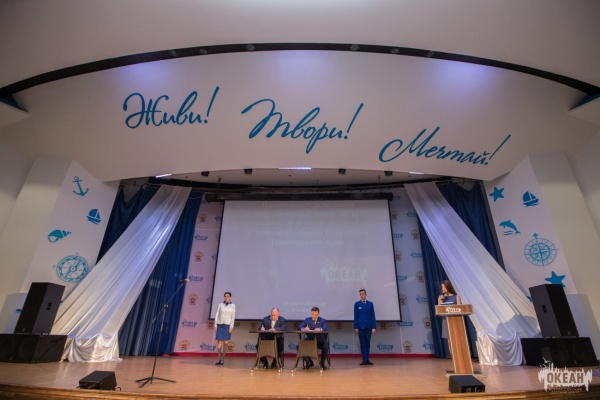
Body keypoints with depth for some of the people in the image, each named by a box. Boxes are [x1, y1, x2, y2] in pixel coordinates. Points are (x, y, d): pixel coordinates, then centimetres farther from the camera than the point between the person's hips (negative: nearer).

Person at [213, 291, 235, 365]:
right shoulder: (220, 304, 4)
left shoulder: (232, 305, 2)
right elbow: (217, 315, 5)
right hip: (220, 324, 1)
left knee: (225, 342, 3)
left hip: (227, 325, 0)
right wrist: (215, 325, 0)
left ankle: (222, 359, 12)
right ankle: (218, 359, 5)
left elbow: (233, 316, 0)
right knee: (219, 341, -2)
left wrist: (231, 327, -6)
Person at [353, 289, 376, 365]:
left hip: (368, 326, 1)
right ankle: (365, 359, 4)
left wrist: (374, 327, -2)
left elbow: (373, 316, 4)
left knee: (368, 343, 6)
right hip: (360, 327, -1)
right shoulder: (357, 304, 3)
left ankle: (367, 359, 14)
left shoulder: (370, 304, 6)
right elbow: (355, 316, 1)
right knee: (363, 343, 1)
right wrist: (356, 327, -5)